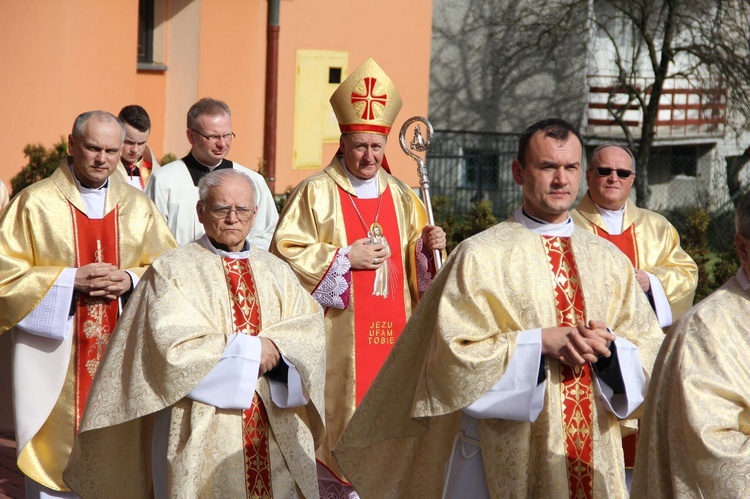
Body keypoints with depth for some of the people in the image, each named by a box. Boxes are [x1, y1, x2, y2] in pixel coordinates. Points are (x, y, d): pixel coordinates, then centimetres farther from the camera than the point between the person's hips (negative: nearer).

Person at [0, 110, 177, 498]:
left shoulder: (138, 207, 8)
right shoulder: (35, 203, -2)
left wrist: (131, 280, -10)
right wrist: (70, 280, -14)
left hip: (121, 356, 3)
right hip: (55, 358, -3)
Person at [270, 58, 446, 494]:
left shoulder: (400, 196, 13)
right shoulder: (317, 192, -2)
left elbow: (416, 264, 17)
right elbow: (286, 252, -8)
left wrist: (428, 246, -5)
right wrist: (346, 257, -14)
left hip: (390, 331, 5)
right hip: (338, 336, -5)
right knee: (341, 414, -5)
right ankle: (333, 485, 4)